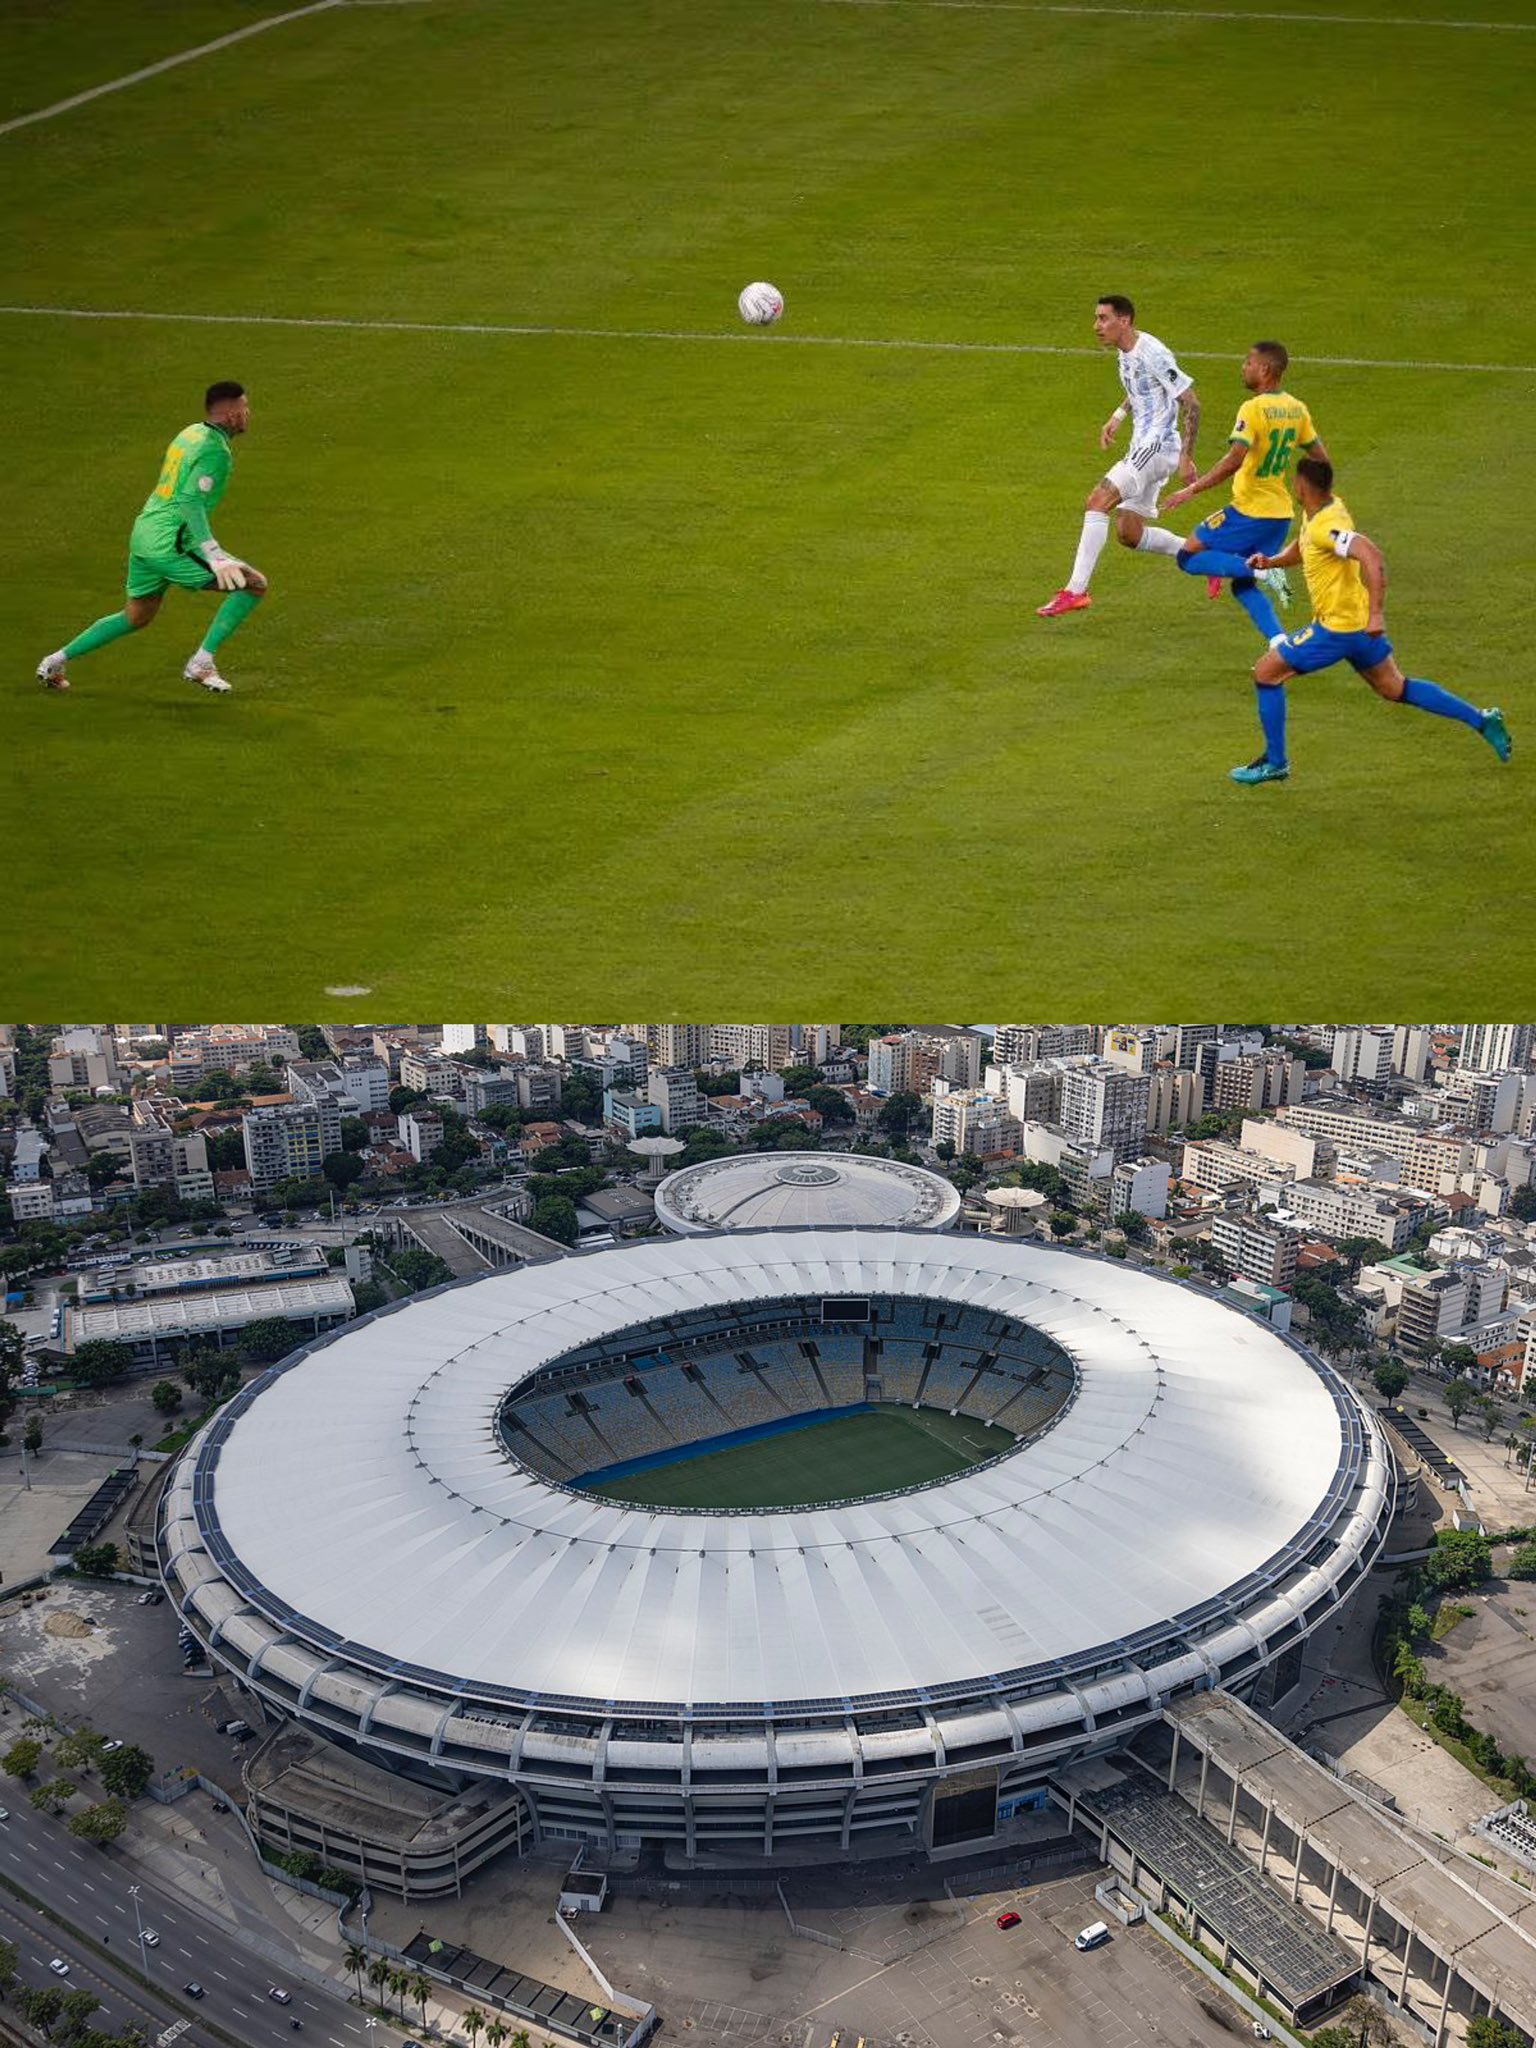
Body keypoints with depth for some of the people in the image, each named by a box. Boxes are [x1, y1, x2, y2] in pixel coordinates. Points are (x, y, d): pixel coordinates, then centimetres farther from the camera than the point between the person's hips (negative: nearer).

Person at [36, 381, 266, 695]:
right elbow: (190, 502, -24)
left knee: (136, 617, 26)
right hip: (170, 547, -10)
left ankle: (57, 661, 28)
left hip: (143, 535, 10)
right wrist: (214, 554, -31)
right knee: (255, 584, -6)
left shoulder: (191, 432, 14)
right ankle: (202, 663, -6)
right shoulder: (216, 450, -14)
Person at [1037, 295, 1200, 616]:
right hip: (1143, 447, 10)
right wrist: (1119, 415, 20)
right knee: (1128, 535, 10)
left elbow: (1190, 403, -16)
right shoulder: (1124, 354, 12)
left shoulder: (1152, 353, -16)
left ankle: (1076, 591, -23)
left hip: (1157, 445, -10)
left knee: (1098, 501, -21)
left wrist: (1186, 456, -20)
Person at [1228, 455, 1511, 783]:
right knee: (1395, 688, 20)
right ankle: (1482, 720, 21)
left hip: (1338, 627, -10)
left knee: (1266, 671, -2)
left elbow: (1373, 558, -35)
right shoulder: (1315, 513, 5)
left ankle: (1275, 763, 5)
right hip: (1356, 622, 10)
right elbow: (1300, 548, 24)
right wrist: (1270, 561, 5)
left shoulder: (1325, 526, -25)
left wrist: (1376, 614, -38)